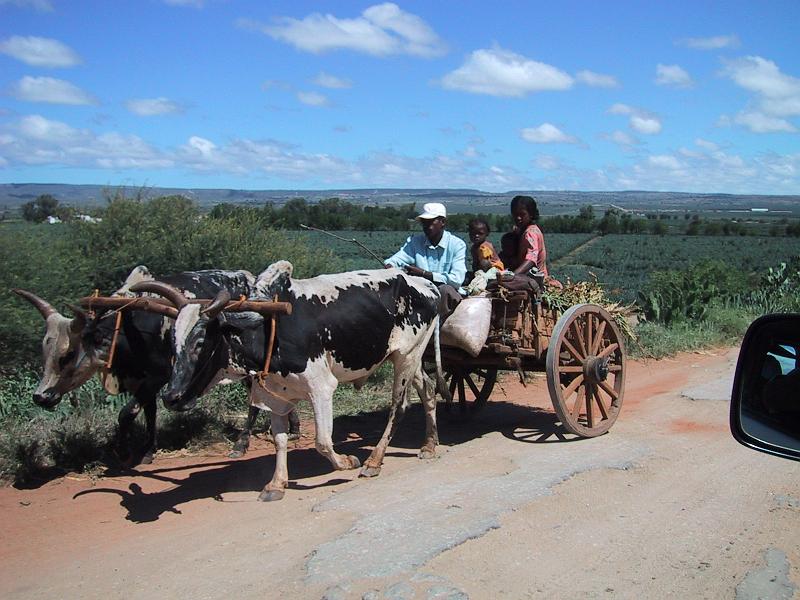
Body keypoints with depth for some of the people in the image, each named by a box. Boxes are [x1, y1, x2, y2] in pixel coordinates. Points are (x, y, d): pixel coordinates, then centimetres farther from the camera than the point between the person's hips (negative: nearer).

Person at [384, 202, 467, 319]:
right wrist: (389, 267, -33)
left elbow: (457, 279, -18)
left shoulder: (457, 244, -6)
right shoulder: (414, 241, 5)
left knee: (445, 289, -35)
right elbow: (393, 261, -7)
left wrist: (423, 273, -19)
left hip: (448, 296, -3)